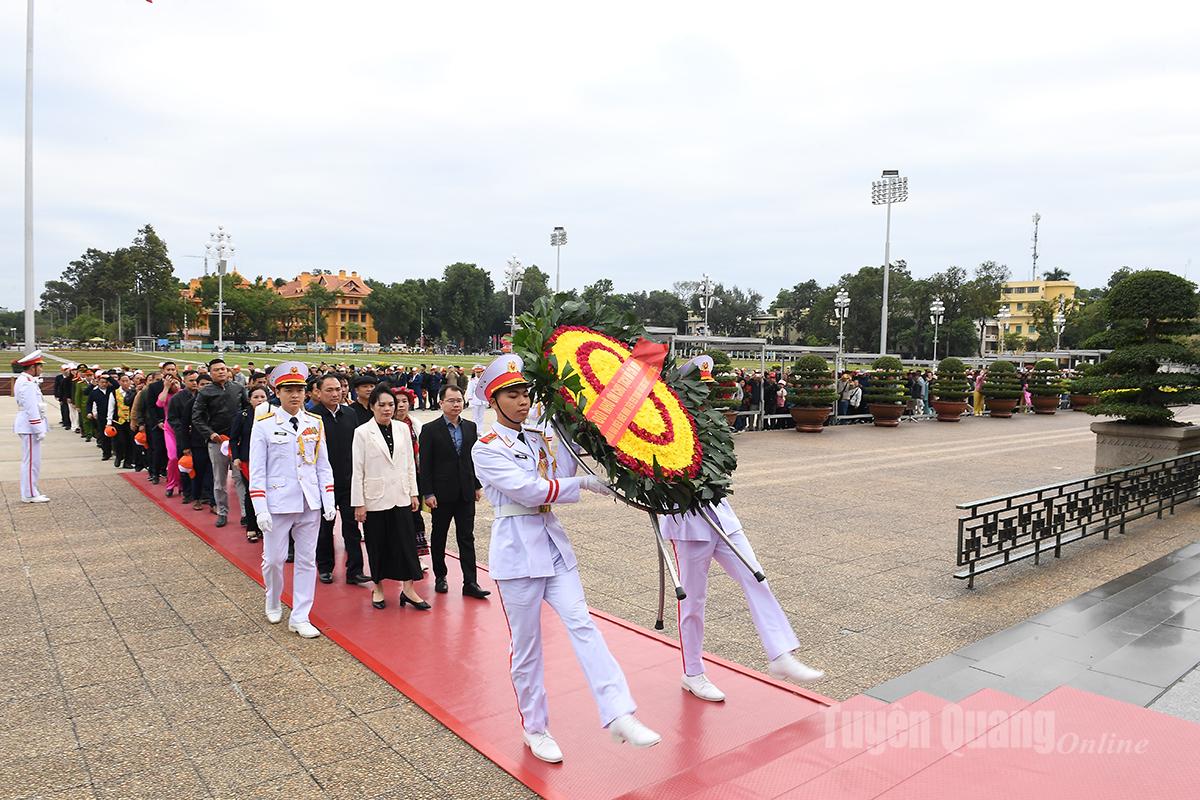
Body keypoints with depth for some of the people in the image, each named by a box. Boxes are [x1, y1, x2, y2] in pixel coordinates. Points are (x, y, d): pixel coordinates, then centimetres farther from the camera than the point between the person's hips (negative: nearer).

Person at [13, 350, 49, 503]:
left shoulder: (25, 380, 14)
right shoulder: (27, 383, -18)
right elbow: (31, 409, -22)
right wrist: (39, 429, -21)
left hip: (28, 426, 11)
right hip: (30, 427, -11)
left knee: (31, 461, 15)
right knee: (31, 461, -4)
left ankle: (31, 492, 22)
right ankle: (30, 495, 1)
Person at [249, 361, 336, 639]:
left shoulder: (315, 423, 4)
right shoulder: (264, 425, -5)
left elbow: (323, 465, 8)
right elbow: (257, 470, -6)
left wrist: (329, 501, 2)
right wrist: (260, 509, -11)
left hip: (310, 504, 3)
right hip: (278, 504, -3)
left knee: (307, 560, 7)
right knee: (274, 559, 8)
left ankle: (300, 617, 18)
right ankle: (273, 603, 37)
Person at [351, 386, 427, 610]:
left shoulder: (403, 428, 3)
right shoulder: (362, 432, -7)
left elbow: (410, 463, 9)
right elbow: (357, 470, -6)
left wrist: (413, 493, 7)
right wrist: (358, 503, -7)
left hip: (400, 496, 3)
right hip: (375, 498, -3)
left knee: (406, 541, 2)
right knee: (377, 545, 8)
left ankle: (408, 589, 9)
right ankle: (378, 588, 25)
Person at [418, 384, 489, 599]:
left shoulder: (470, 427, 6)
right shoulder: (430, 429, -6)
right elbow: (425, 464, -8)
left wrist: (477, 486, 9)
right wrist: (428, 493, -11)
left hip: (466, 492, 3)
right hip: (441, 493, -3)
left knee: (467, 538, 3)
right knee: (439, 536, 11)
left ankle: (470, 583, 4)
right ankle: (440, 577, 27)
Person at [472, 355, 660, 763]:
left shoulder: (538, 439, 13)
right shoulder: (487, 449, -7)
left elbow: (560, 476, -2)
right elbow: (528, 490, -19)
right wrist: (584, 483, -17)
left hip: (553, 544, 5)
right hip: (518, 550, -5)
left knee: (582, 624, -6)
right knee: (526, 644, 6)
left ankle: (619, 716, -7)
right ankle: (534, 728, 23)